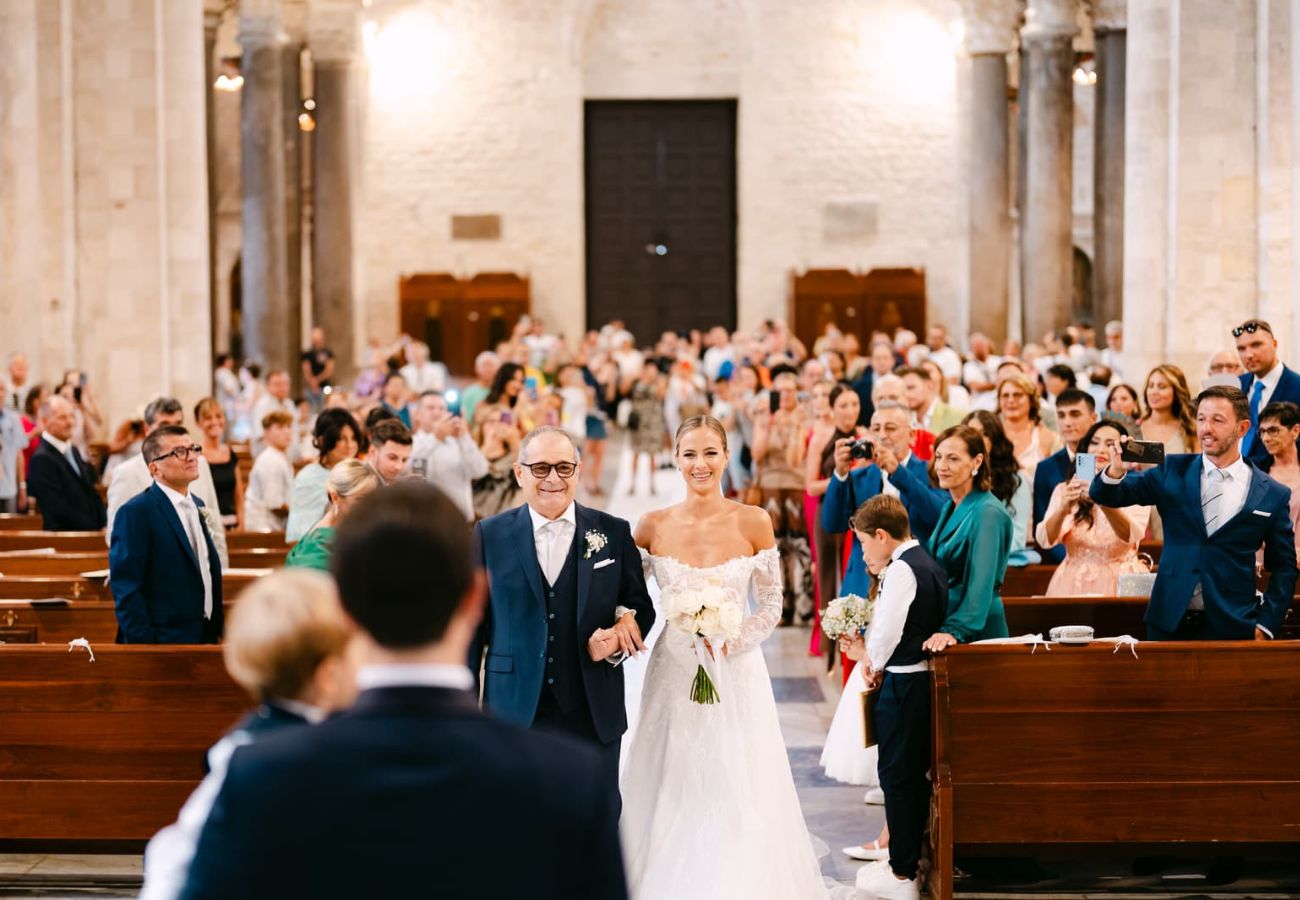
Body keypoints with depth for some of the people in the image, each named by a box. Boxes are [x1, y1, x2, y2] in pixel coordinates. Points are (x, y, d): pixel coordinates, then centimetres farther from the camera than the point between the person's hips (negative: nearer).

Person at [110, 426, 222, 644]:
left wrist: (216, 632, 14)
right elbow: (126, 591, -15)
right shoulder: (136, 512, -11)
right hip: (162, 643, -7)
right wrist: (144, 649, -19)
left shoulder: (197, 506, 15)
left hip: (206, 639, 7)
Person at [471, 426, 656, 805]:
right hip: (514, 714, 0)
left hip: (594, 716, 1)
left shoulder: (614, 533, 4)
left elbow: (640, 606, 11)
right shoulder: (490, 536, 2)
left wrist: (619, 636, -12)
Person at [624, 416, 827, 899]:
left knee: (739, 799, 0)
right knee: (673, 799, 4)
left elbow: (771, 605, 1)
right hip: (673, 677, 1)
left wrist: (729, 641, -13)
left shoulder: (754, 523, -4)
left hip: (737, 675, -1)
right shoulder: (653, 527, -1)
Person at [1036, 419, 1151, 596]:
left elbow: (1131, 536, -16)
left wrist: (1104, 501, -32)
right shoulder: (1065, 490, 7)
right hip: (1073, 583, 1)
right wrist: (1062, 509, -26)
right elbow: (1045, 540, -7)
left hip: (1119, 582, -1)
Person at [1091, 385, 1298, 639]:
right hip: (1169, 623, 1)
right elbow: (1107, 496, -2)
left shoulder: (1273, 495, 0)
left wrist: (1266, 625, -2)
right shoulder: (1173, 471, 4)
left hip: (1231, 628, -1)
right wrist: (1116, 471, -24)